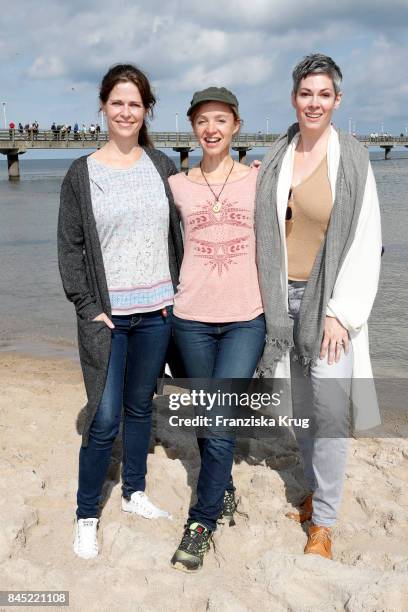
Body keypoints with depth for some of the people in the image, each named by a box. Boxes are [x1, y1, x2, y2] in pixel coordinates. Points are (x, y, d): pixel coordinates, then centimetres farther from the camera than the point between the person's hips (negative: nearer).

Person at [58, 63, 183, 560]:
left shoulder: (162, 166, 5)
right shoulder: (82, 174, -2)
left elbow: (179, 233, 10)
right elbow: (70, 246, -2)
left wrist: (177, 293, 2)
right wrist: (88, 308, -8)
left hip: (156, 312, 3)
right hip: (106, 315, -3)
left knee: (141, 406, 15)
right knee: (104, 417, -4)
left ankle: (134, 492, 33)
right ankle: (86, 515, 14)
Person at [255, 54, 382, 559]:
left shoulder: (352, 160, -5)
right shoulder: (277, 157, 5)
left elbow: (366, 243, -7)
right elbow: (264, 232, 11)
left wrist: (341, 312, -11)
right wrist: (266, 296, 3)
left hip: (329, 299, -3)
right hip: (282, 296, 4)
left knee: (329, 411, -5)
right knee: (299, 406, 12)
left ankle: (324, 522, 10)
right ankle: (317, 489, 33)